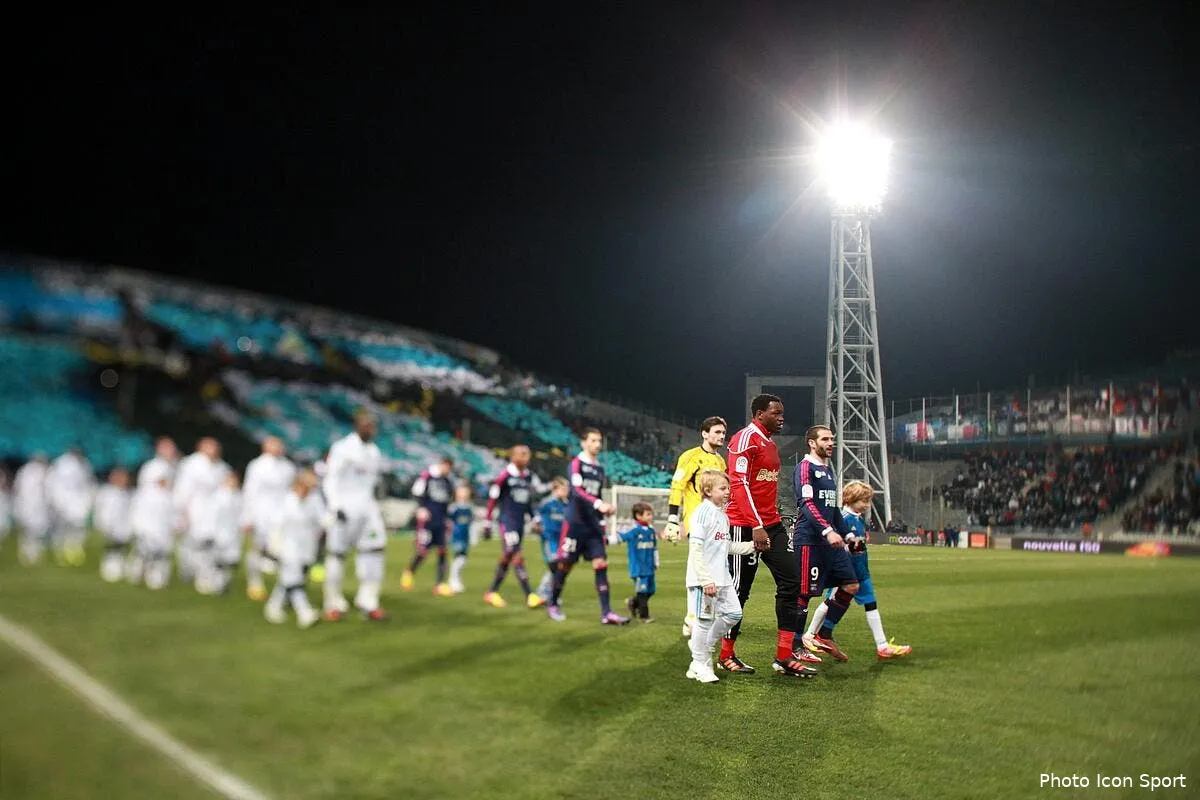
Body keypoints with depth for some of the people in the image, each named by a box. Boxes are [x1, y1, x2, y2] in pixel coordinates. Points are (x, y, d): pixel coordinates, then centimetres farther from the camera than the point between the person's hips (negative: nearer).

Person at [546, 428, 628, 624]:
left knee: (601, 564, -4)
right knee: (565, 564, 2)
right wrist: (598, 504, -35)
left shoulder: (600, 469, 16)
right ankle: (552, 605, 21)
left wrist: (601, 522, 17)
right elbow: (577, 490, -22)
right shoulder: (576, 463, -6)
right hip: (575, 523, -6)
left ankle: (606, 613, -7)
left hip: (593, 526, 6)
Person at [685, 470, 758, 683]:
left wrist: (753, 546, 11)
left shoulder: (723, 515, 12)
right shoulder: (701, 514, -15)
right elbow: (695, 549, -20)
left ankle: (702, 645, 27)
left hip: (722, 578, 9)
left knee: (733, 613, 11)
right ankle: (700, 665, 12)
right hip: (703, 579, -9)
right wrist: (706, 580, -23)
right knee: (705, 618, -1)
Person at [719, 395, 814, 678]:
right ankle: (726, 656, 14)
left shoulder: (770, 443, 18)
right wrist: (757, 526, -25)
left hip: (771, 524, 9)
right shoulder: (746, 439, -12)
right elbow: (739, 484, -20)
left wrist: (772, 522, 18)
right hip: (745, 526, -9)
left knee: (791, 581, 2)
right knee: (739, 589, 0)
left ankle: (784, 656, 6)